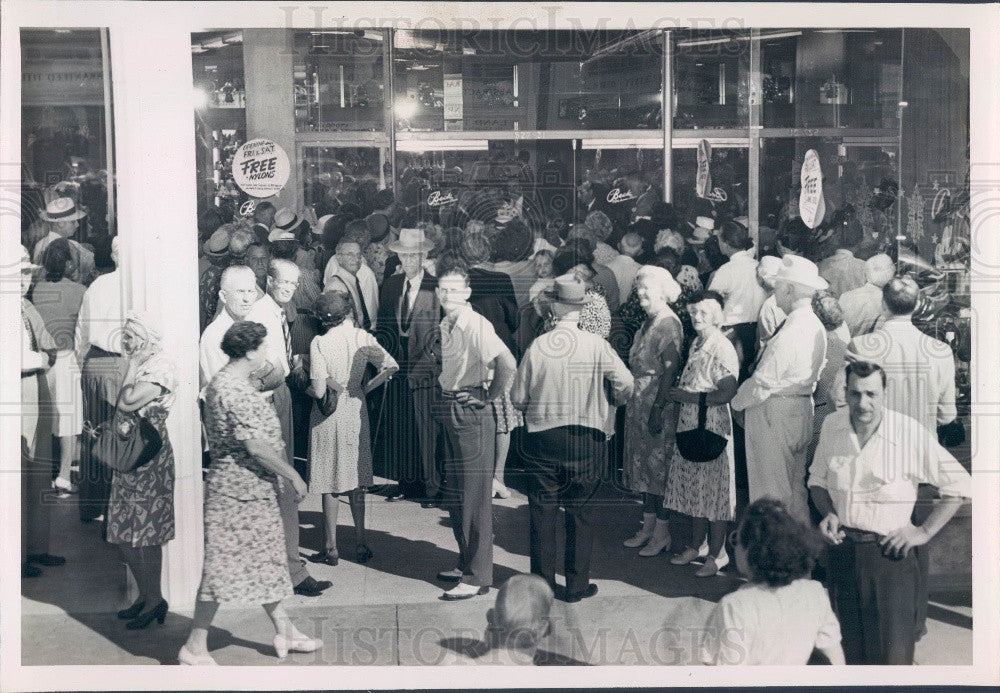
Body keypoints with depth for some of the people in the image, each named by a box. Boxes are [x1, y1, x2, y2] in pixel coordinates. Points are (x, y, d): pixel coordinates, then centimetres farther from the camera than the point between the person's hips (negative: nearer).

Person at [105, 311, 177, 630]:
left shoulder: (161, 366, -14)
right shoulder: (140, 365, 14)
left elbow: (126, 403, -23)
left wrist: (132, 365, -14)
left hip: (149, 457, -9)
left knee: (146, 533, -3)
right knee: (123, 533, 13)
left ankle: (154, 600, 8)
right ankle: (145, 596, 23)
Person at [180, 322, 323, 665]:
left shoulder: (220, 383, 12)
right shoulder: (237, 392, -22)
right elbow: (257, 446, -24)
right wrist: (293, 476, -15)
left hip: (253, 491, 11)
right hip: (239, 492, -11)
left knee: (267, 560, 18)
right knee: (223, 564, -3)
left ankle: (285, 631, 29)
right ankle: (195, 647, 5)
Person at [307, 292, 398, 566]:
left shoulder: (320, 343, -14)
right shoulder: (363, 338, -4)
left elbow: (319, 391, -17)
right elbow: (391, 367, -10)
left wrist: (307, 389, 5)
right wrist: (364, 388, 1)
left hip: (328, 417, -3)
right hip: (356, 412, 3)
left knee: (330, 482, 6)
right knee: (355, 481, 15)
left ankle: (331, 548, 11)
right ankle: (360, 544, 18)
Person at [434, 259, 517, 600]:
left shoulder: (476, 325, -18)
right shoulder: (446, 324, 10)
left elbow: (506, 362, -31)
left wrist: (489, 396, -19)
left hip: (472, 412, -9)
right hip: (450, 410, 9)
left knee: (475, 495, -4)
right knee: (455, 495, 17)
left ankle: (477, 577, 2)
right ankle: (466, 562, 30)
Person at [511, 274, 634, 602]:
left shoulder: (537, 345, -7)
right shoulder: (596, 345, -9)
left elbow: (518, 397, -2)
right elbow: (626, 384, -11)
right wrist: (609, 403, 10)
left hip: (541, 437, 0)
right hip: (586, 438, 0)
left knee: (542, 511, 9)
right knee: (579, 512, 9)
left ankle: (542, 583, 15)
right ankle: (577, 585, 14)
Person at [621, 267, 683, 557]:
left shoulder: (669, 324, -14)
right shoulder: (649, 322, 13)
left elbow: (669, 370, -19)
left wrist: (658, 408, -23)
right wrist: (633, 400, 14)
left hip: (658, 404, -9)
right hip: (639, 402, 9)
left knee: (658, 465, -3)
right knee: (643, 464, 13)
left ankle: (662, 532, 5)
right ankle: (648, 526, 22)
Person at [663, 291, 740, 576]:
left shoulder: (722, 348, -16)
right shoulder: (696, 344, 12)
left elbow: (727, 392, -23)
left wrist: (690, 397, -17)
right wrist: (677, 393, 7)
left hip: (713, 427, -9)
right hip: (689, 426, 9)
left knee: (713, 489, 0)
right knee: (694, 488, 15)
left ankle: (717, 553, 10)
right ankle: (695, 545, 27)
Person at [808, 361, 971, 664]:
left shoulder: (911, 433, -16)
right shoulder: (832, 425, -3)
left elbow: (959, 484, -8)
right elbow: (817, 479, 13)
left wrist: (925, 531, -9)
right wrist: (828, 513, -5)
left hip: (888, 553, -4)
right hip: (842, 548, 4)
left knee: (892, 652, 0)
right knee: (850, 649, 17)